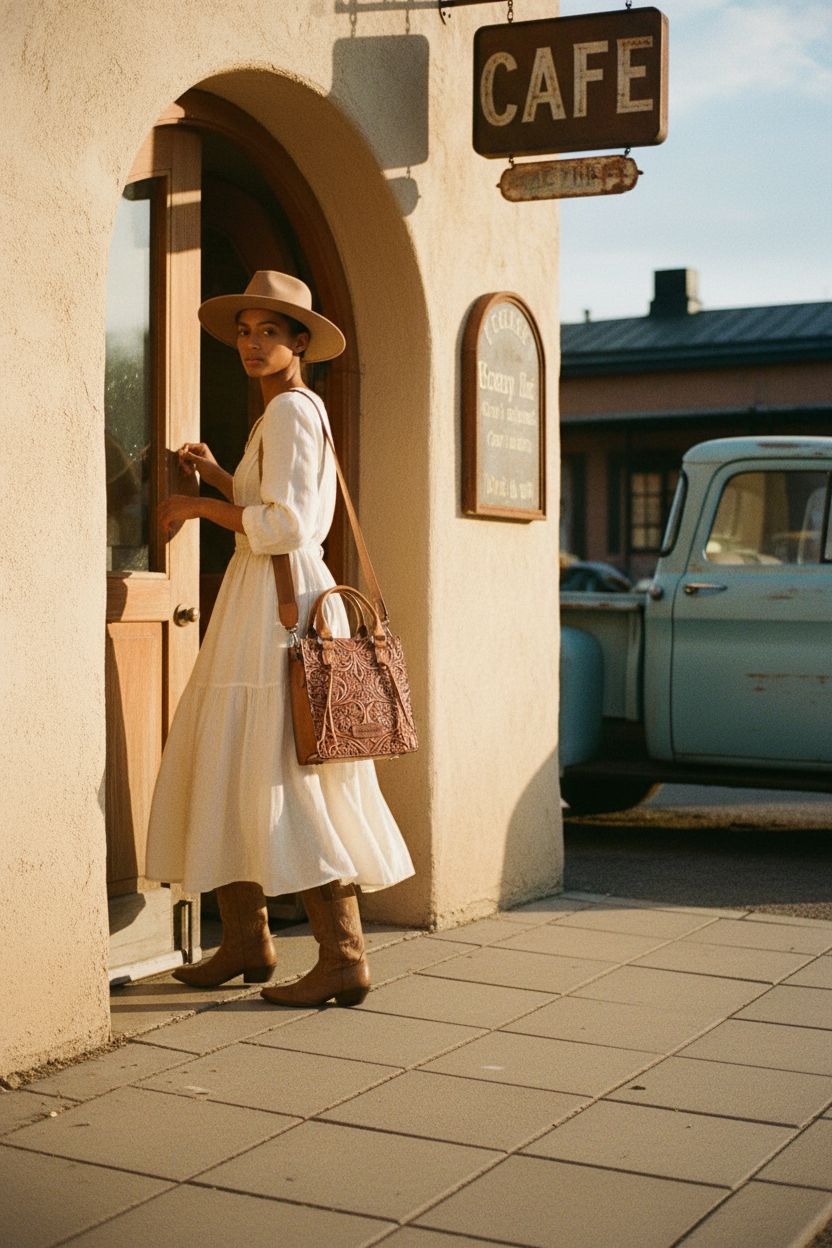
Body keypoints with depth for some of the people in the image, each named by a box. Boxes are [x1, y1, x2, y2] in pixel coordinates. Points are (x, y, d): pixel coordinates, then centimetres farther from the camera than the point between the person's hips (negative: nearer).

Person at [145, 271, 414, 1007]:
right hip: (260, 601, 10)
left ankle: (344, 958, -7)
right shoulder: (298, 409, 19)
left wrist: (199, 506, -10)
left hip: (280, 605, -10)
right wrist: (217, 476, 21)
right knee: (231, 772, 11)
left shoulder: (290, 410, -11)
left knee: (288, 781, -10)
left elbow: (284, 527, -20)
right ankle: (247, 942, 18)